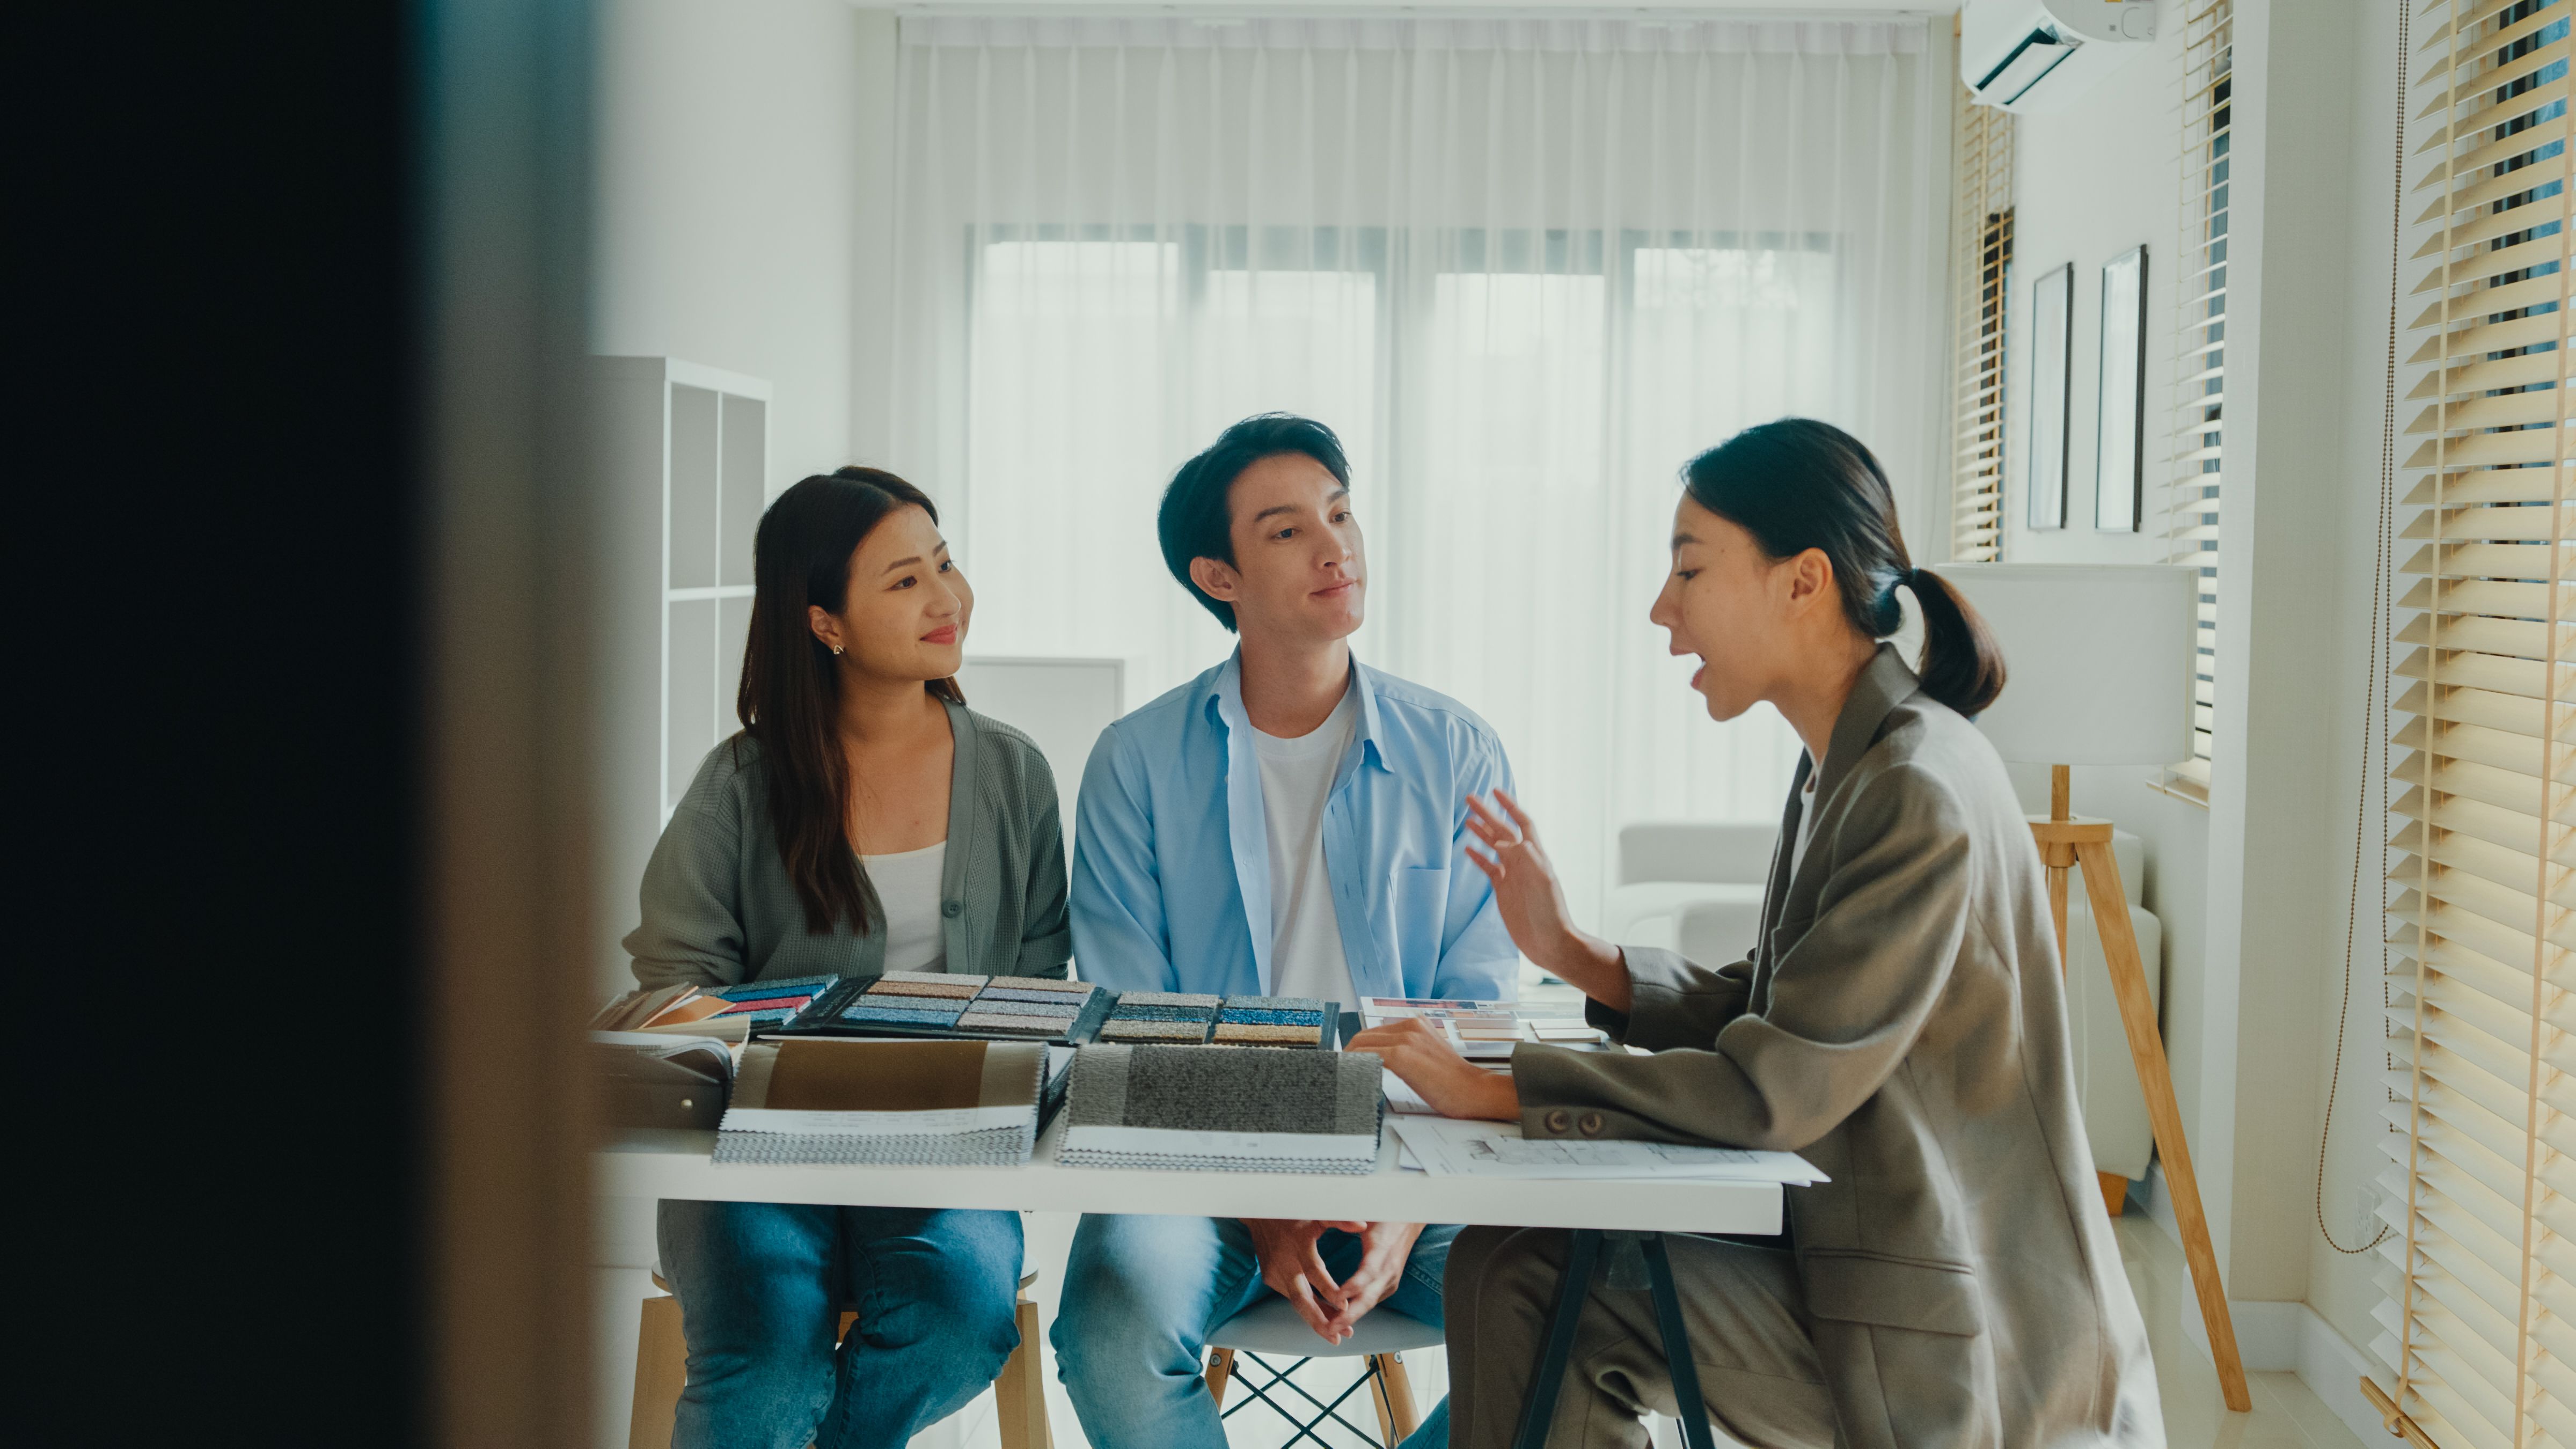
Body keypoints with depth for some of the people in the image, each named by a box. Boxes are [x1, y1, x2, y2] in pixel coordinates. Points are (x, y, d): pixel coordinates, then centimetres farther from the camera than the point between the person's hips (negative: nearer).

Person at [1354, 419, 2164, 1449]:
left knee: (1529, 1279, -17)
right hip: (1852, 1260, 9)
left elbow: (1773, 1090, -24)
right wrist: (1573, 954, 3)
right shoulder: (1848, 768, 10)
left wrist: (1496, 1090, -20)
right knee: (1506, 1267, -5)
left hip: (1953, 1346, -9)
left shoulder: (1921, 795, -21)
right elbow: (1764, 1013, 13)